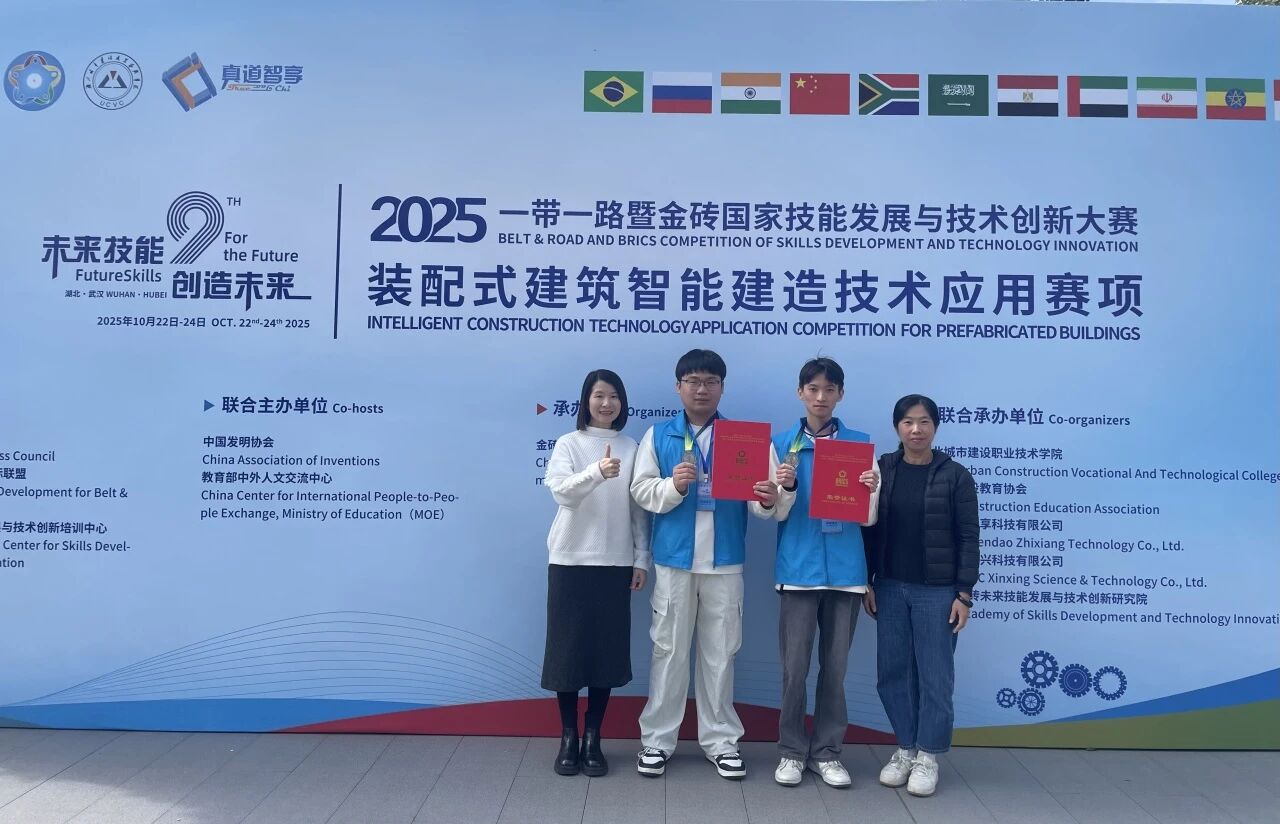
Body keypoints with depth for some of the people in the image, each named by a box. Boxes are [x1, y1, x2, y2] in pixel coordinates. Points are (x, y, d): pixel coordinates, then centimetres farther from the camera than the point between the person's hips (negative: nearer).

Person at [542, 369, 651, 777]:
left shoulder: (631, 449, 6)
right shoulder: (568, 444, 0)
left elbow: (639, 509, 7)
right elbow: (561, 491, -16)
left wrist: (641, 559, 2)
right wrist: (597, 472, -33)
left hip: (615, 564, 2)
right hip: (570, 561, -2)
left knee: (608, 649, 4)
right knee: (568, 647, 2)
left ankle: (593, 739, 16)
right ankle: (568, 739, 15)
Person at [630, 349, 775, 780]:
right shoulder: (658, 435, 4)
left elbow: (756, 490, -2)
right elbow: (642, 491, -1)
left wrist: (769, 499, -25)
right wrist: (673, 486, -20)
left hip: (725, 560, 1)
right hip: (674, 558, 0)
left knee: (720, 652, 10)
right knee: (669, 650, 8)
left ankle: (720, 739, 22)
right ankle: (657, 738, 19)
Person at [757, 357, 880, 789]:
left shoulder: (860, 443, 3)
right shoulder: (782, 444, 3)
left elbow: (868, 517, 2)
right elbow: (777, 513, 2)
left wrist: (871, 491, -19)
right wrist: (786, 487, -19)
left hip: (845, 569, 1)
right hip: (798, 568, 0)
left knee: (835, 666, 9)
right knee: (794, 666, 3)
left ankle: (827, 752, 21)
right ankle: (792, 751, 17)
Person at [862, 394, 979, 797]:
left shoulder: (955, 475, -3)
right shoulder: (881, 469, 3)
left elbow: (968, 537, -3)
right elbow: (869, 529, 6)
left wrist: (964, 594, -7)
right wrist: (865, 582, 2)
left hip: (937, 591, -3)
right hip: (890, 587, 3)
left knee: (935, 674, 3)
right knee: (892, 671, 8)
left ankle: (927, 756, 17)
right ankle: (904, 748, 23)